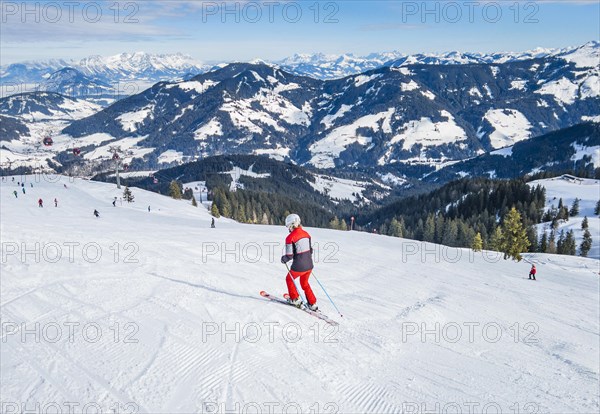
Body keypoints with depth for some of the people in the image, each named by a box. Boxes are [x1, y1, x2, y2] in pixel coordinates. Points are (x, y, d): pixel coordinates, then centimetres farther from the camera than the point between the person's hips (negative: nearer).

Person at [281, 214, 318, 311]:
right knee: (304, 283, 27)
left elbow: (289, 256, -15)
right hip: (309, 265, 6)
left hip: (298, 267, -6)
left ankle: (295, 299, 32)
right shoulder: (306, 234, 3)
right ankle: (313, 304, 27)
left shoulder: (290, 237, -16)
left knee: (289, 279, 25)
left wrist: (283, 259, 5)